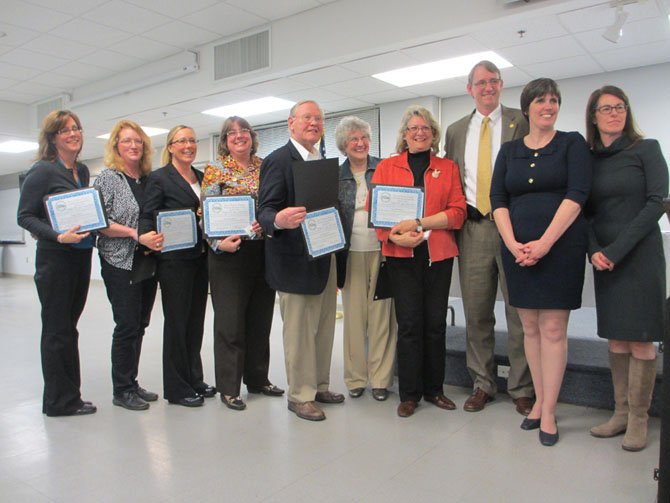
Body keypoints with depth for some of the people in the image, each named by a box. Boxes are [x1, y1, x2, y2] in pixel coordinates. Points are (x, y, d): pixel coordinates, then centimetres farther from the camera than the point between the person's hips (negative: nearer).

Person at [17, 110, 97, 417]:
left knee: (68, 326, 15)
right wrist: (58, 236, -22)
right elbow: (24, 216, -11)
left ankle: (66, 395, 27)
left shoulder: (83, 171, 11)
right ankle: (61, 401, 14)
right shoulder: (43, 171, -9)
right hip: (55, 259, -7)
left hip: (82, 256, 7)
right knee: (57, 329, 2)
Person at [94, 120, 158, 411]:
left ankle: (132, 384, 23)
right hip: (121, 263, -5)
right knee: (127, 325, -3)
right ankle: (122, 390, 11)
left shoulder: (149, 179, 12)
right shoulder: (108, 178, -3)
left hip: (147, 262, 6)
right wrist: (134, 232, -19)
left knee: (140, 324, 10)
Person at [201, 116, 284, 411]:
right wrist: (218, 243, -19)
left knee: (261, 317, 12)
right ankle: (229, 387, 14)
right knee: (230, 321, 1)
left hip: (263, 251, 4)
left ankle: (258, 378, 27)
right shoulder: (216, 170, 0)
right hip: (230, 253, -4)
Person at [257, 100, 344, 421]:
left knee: (324, 328, 16)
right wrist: (278, 220, -39)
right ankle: (300, 395, 16)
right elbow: (266, 210, -17)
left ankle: (319, 386, 31)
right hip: (296, 261, -8)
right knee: (299, 331, 1)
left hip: (325, 257, 8)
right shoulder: (278, 160, -9)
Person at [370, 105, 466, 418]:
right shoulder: (387, 167, 10)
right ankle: (409, 394, 13)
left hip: (439, 255, 2)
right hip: (401, 255, -1)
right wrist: (394, 236, -16)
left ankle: (434, 389, 23)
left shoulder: (448, 168, 11)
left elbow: (458, 212, -1)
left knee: (436, 323, 7)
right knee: (409, 324, -1)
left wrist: (419, 223, -13)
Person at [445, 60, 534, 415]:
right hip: (473, 227, 3)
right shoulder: (456, 130, 15)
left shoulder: (521, 122, 5)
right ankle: (483, 384, 22)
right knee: (476, 311, 8)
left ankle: (522, 388, 15)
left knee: (520, 311, 2)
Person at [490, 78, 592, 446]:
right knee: (530, 327, 8)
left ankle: (548, 412, 6)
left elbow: (577, 195, -8)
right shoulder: (509, 150, 12)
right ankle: (539, 400, 20)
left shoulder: (572, 144, 3)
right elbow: (498, 199, 4)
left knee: (553, 329, -2)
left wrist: (544, 242, -16)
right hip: (518, 249, 3)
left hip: (560, 246, -3)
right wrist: (513, 244, -9)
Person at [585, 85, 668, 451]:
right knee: (615, 338, 8)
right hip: (604, 258, 4)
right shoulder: (588, 159, 10)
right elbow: (585, 212, 9)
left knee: (640, 338, -2)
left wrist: (617, 250, -14)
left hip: (640, 254, -4)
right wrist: (594, 250, -7)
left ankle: (638, 418, 9)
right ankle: (620, 413, 17)